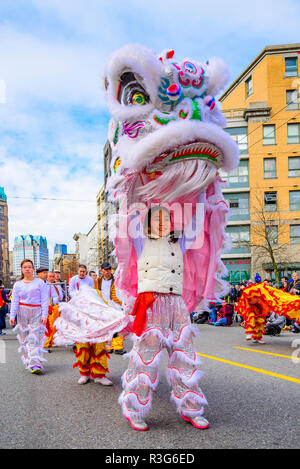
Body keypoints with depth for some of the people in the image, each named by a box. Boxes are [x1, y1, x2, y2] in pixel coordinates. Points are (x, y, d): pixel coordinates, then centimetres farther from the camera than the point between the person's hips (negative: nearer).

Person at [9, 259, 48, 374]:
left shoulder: (40, 283, 2)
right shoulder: (17, 285, 9)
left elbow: (44, 300, -1)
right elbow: (14, 302, 6)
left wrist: (44, 315, -9)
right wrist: (12, 316, -5)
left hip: (36, 312, -2)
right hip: (22, 313, 3)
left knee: (35, 338, -10)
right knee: (24, 338, 3)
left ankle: (36, 364, -13)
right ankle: (28, 361, 14)